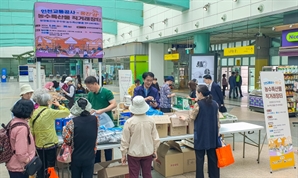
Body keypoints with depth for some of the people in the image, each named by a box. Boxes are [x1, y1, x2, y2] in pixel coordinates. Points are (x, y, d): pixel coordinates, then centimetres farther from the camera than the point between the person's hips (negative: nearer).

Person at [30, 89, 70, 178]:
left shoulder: (34, 112, 0)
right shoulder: (49, 112, -16)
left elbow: (31, 129, 3)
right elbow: (67, 112, -11)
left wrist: (34, 140, 15)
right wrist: (58, 105, 6)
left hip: (38, 144, 5)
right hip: (50, 143, -5)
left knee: (40, 166, 19)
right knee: (50, 166, 8)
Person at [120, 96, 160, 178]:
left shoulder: (129, 122, -18)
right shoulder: (151, 121, -10)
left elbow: (125, 140, -10)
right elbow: (155, 138, -1)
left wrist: (123, 154, 3)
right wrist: (155, 151, 14)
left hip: (134, 154, -2)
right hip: (148, 153, 3)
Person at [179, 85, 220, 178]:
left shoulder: (198, 104, -13)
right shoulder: (215, 103, 2)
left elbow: (193, 118, -1)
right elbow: (217, 120, 6)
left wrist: (185, 118, 19)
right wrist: (217, 134, 14)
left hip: (201, 135, -5)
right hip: (212, 134, 5)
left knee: (200, 158, 6)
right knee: (213, 157, 14)